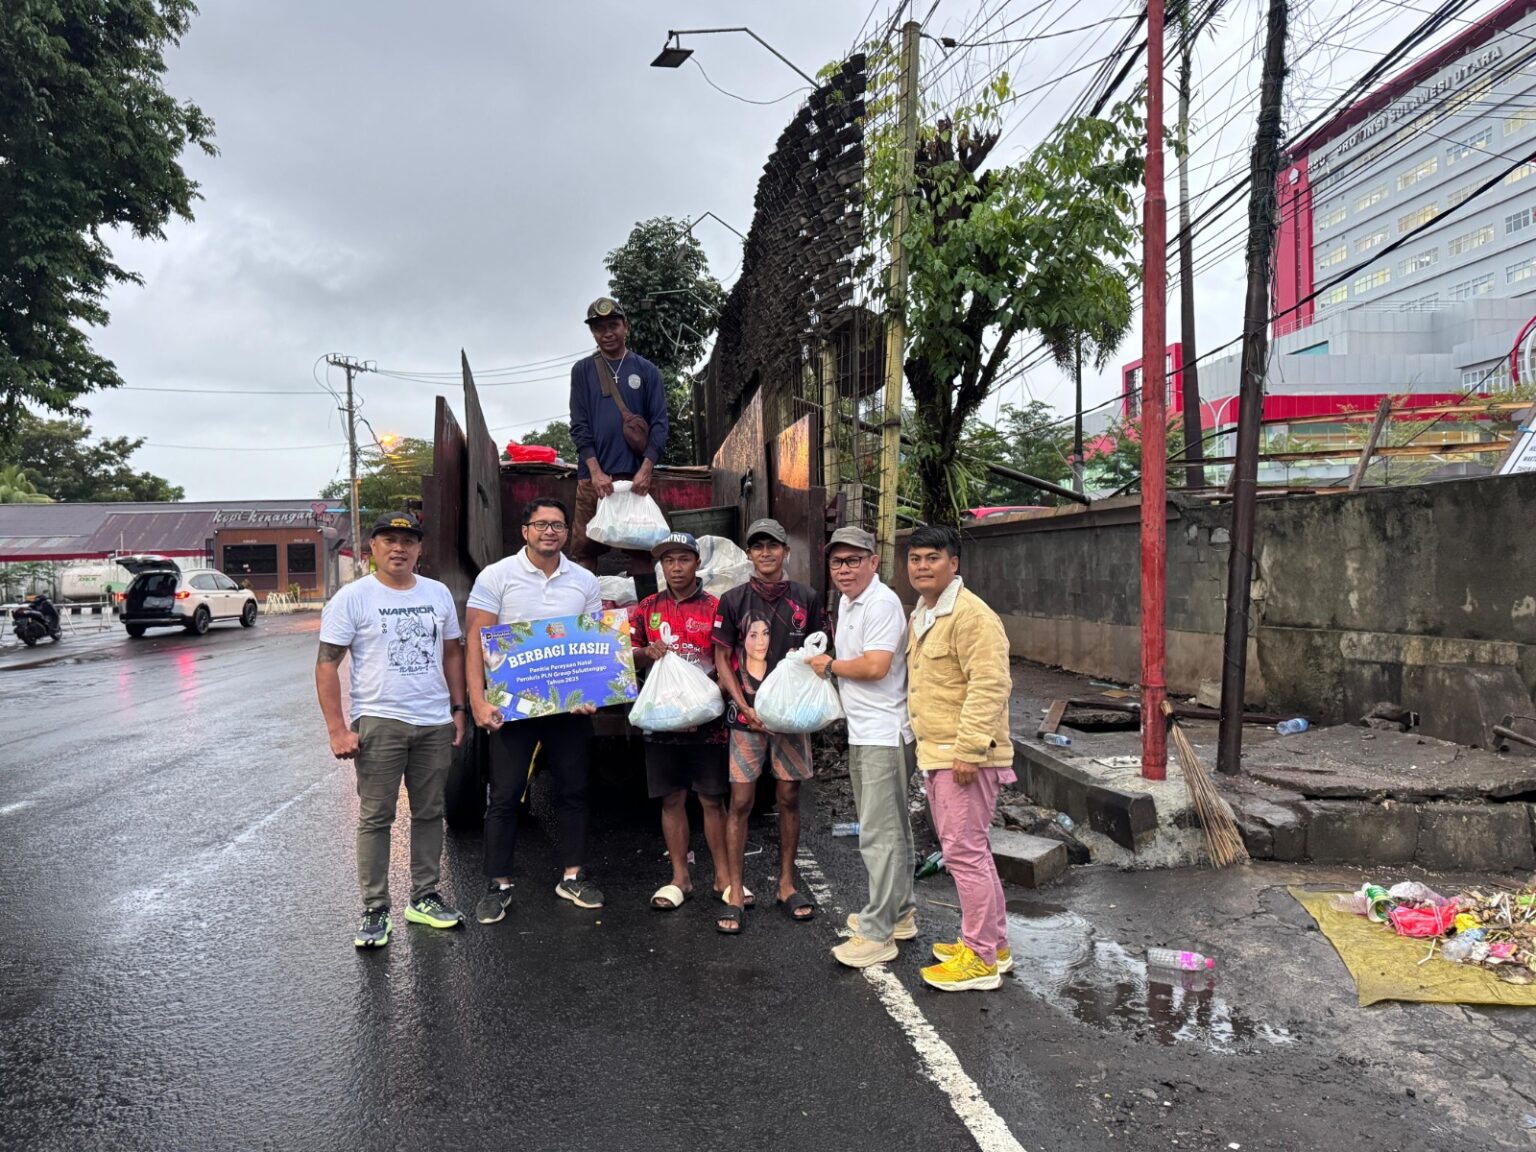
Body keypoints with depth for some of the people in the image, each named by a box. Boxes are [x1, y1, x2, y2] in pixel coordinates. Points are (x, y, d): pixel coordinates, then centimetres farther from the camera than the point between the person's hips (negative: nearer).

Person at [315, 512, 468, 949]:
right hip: (379, 724, -4)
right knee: (376, 818, 0)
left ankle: (424, 898, 24)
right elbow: (327, 665, -6)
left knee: (429, 813, 12)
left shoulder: (438, 594, 10)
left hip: (435, 724, 5)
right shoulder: (353, 598, -4)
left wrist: (458, 709, 10)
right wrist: (337, 729, -13)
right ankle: (374, 911, 9)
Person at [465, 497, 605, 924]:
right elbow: (476, 641, -6)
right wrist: (478, 701, -16)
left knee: (573, 791, 10)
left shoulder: (585, 581, 6)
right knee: (505, 796, 1)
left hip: (571, 705, 3)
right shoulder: (497, 576, -3)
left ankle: (572, 877, 23)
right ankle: (499, 885, 13)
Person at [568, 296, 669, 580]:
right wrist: (596, 472, -9)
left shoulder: (646, 371, 9)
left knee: (641, 547, 2)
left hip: (635, 474, 0)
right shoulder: (582, 371, 9)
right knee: (585, 547, 0)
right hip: (593, 475, 0)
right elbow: (579, 425, 3)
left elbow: (659, 423, 3)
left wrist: (645, 470, -9)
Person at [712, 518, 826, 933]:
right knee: (740, 802, 0)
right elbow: (722, 661, 0)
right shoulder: (734, 600, -1)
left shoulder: (806, 599, 3)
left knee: (789, 798, 9)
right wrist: (746, 707, -9)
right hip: (747, 714, -1)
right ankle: (735, 892, 9)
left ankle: (786, 884, 23)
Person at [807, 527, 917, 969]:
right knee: (890, 827, 19)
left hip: (884, 735, -10)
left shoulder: (882, 603, -17)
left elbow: (874, 666, -24)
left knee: (879, 833, -7)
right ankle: (899, 912, 31)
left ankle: (877, 934, 0)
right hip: (862, 732, 10)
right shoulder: (846, 602, 15)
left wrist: (829, 665, -10)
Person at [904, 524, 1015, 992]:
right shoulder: (920, 615, 15)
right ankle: (992, 941, 30)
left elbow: (990, 686, -23)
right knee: (965, 849, 17)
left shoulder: (971, 615, -16)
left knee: (965, 851, -4)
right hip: (934, 755, 10)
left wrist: (969, 749, -25)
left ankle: (982, 958, 8)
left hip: (965, 758, -10)